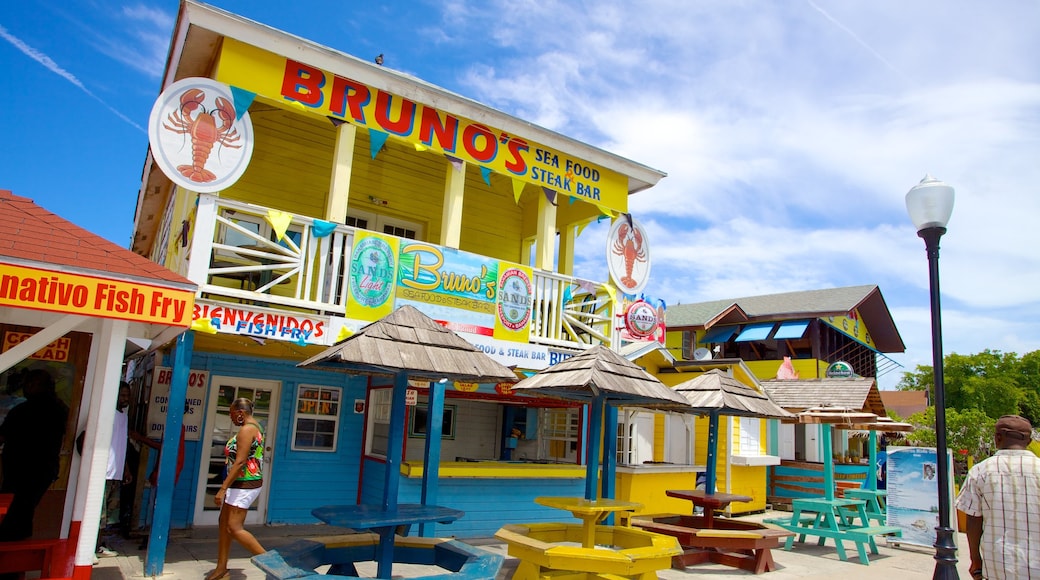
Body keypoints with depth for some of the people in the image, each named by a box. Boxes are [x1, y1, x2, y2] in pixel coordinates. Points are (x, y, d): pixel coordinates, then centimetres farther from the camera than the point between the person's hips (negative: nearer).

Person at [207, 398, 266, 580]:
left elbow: (240, 462, -24)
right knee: (224, 524, 14)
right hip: (242, 484, 11)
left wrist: (223, 488, -24)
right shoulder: (254, 428, 14)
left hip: (244, 485, -11)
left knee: (234, 528, -9)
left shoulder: (246, 430, -18)